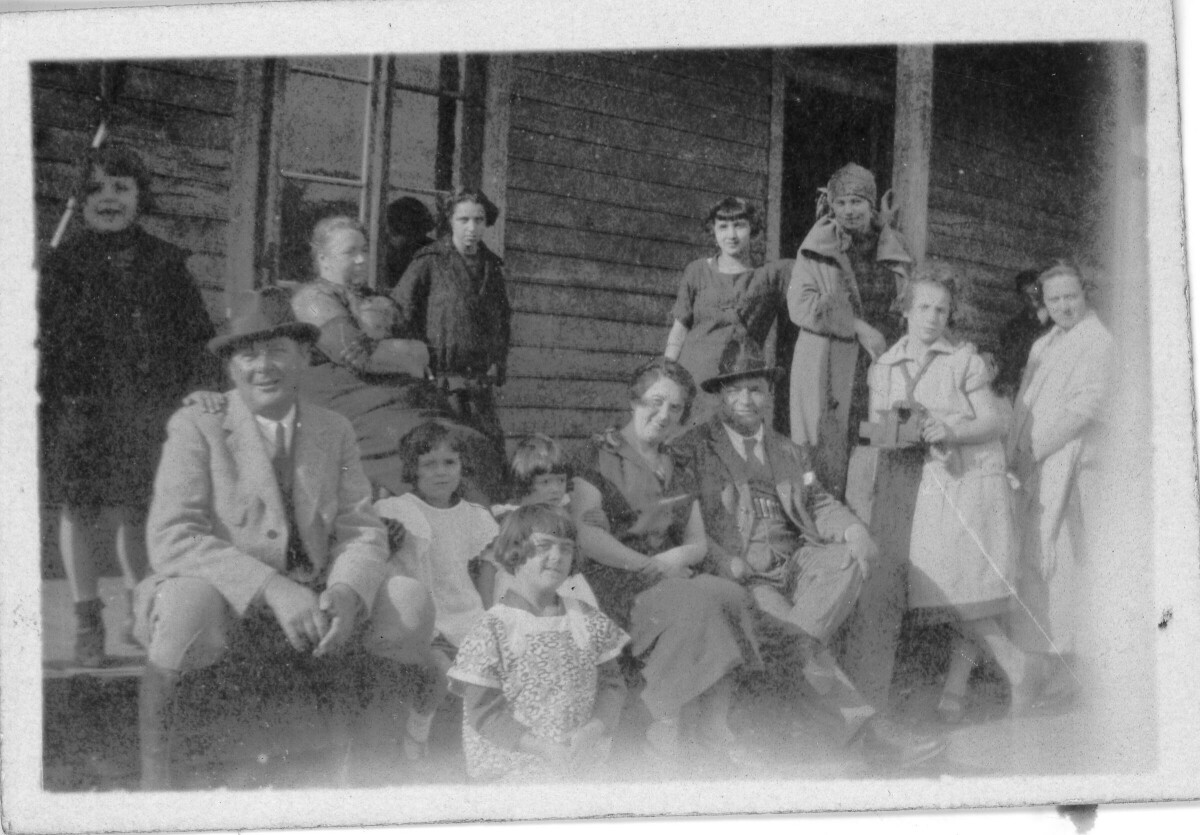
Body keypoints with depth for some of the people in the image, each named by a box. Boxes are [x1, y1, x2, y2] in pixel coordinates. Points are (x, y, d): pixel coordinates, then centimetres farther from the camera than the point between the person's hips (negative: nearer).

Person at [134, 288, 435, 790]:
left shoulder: (334, 431, 9)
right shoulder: (196, 427, -5)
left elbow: (361, 532, 3)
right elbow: (171, 539, -17)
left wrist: (346, 594, -22)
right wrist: (274, 590, -28)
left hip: (309, 606, 4)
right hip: (221, 599, -4)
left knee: (410, 601, -17)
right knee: (191, 602, -38)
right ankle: (153, 777, -21)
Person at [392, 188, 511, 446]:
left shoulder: (492, 266, 15)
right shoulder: (429, 262, -3)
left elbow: (502, 320, 26)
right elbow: (397, 312, -6)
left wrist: (498, 363, 14)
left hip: (480, 379, 5)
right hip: (440, 377, -5)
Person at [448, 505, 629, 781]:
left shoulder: (587, 619, 9)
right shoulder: (491, 630, -6)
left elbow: (611, 684, 9)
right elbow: (483, 712, -9)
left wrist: (594, 730, -11)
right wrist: (543, 748, -19)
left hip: (585, 766, 4)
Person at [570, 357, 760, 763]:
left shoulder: (678, 468, 22)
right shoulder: (602, 455, 2)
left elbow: (698, 541, 17)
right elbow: (584, 534, -11)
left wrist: (679, 556, -7)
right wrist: (648, 566, -13)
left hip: (674, 578, 6)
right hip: (617, 582, -6)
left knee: (733, 597, -25)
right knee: (696, 604, -33)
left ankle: (715, 729, -27)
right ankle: (663, 728, -26)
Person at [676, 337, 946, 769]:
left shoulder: (791, 454, 26)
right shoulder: (693, 450, 8)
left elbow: (819, 504, 14)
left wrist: (853, 531, -9)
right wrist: (732, 567, -18)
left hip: (796, 567, 5)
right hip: (741, 578, -5)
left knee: (847, 558, -26)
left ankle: (799, 641, -37)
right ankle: (865, 728, -33)